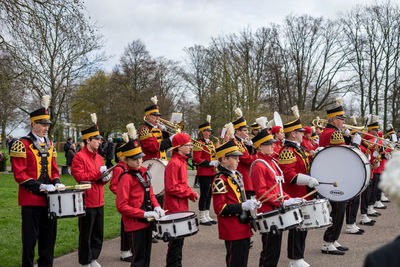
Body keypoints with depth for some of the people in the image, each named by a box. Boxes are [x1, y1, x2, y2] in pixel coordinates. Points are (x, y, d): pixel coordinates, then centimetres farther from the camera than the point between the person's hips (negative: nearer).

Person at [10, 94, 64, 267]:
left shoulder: (49, 145, 13)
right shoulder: (22, 145, -9)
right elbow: (19, 174, -13)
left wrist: (56, 183, 0)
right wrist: (40, 186, -20)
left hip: (49, 199, 7)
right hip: (31, 199, -6)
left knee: (49, 236, 13)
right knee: (30, 238, 1)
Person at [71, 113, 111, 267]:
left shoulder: (98, 157, 13)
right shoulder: (79, 157, -11)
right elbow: (80, 177, -19)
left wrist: (105, 178, -4)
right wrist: (98, 173, -20)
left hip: (99, 201, 7)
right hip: (87, 202, -7)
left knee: (98, 233, 13)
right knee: (86, 234, 2)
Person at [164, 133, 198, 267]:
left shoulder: (182, 161, 12)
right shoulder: (173, 163, -18)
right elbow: (171, 188, -22)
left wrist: (190, 193, 4)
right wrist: (189, 193, -16)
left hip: (181, 208, 10)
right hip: (175, 209, -10)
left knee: (179, 240, 17)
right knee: (176, 241, -2)